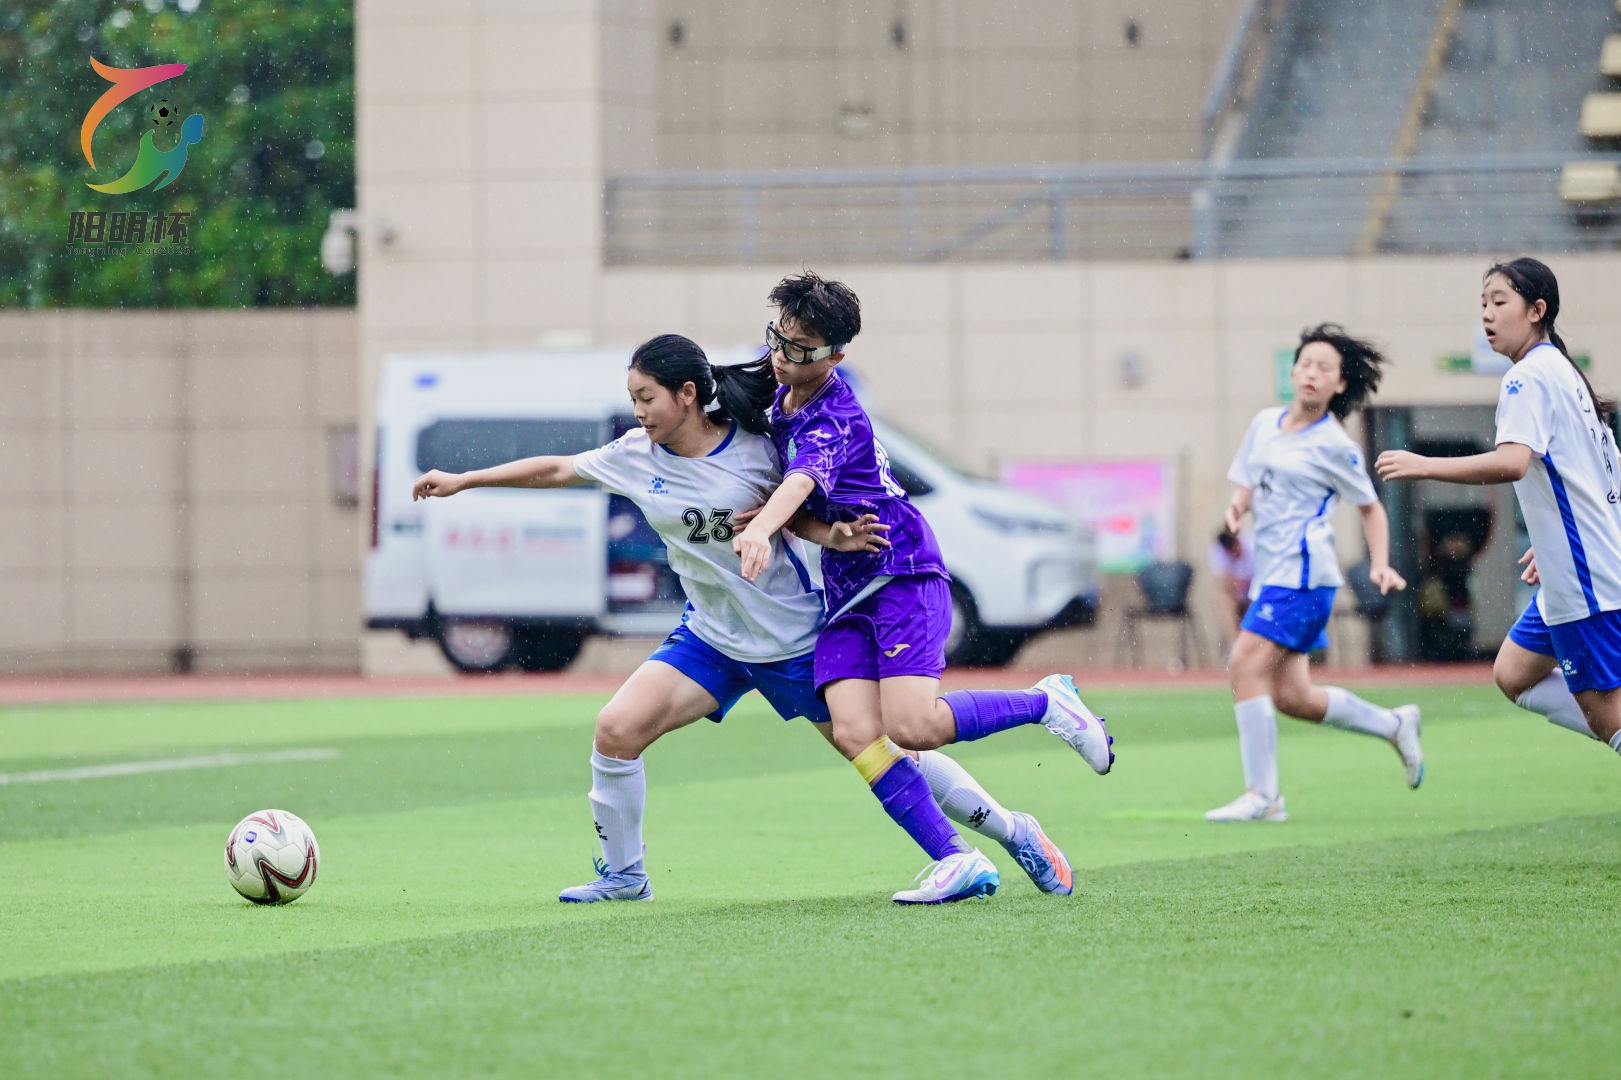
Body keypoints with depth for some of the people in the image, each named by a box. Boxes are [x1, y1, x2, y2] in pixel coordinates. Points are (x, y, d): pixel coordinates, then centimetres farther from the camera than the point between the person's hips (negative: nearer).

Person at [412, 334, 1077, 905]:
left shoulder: (754, 446, -15)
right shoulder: (638, 457, -5)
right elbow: (556, 469, 6)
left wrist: (832, 537, -21)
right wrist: (464, 480, 8)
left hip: (793, 634, -4)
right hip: (711, 639, 4)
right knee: (617, 730, -12)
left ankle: (1015, 833, 17)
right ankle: (623, 874, 8)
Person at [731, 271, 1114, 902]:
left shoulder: (832, 422, -19)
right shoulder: (783, 400, 8)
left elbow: (801, 483, -40)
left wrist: (761, 530, -58)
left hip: (902, 572, -8)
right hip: (846, 592, 8)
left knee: (911, 726, -22)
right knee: (855, 733, -13)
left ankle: (1046, 704, 3)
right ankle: (955, 861, -14)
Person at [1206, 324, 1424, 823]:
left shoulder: (1333, 446, -5)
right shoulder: (1265, 424, 12)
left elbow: (1371, 507, 4)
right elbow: (1246, 485, 20)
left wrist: (1380, 565, -7)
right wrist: (1238, 505, -3)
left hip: (1302, 570, -8)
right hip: (1271, 571, 8)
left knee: (1247, 664, -18)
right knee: (1291, 696, 5)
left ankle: (1262, 795, -15)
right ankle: (1394, 724, 26)